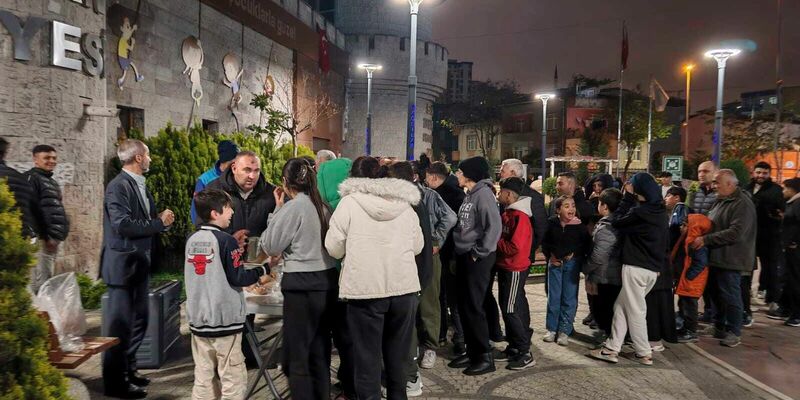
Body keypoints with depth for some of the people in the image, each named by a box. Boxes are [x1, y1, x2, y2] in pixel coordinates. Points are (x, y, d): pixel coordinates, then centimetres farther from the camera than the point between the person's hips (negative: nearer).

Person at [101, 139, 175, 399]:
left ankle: (128, 369, 30)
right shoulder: (118, 186, -15)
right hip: (122, 264, -9)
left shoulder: (140, 185, 13)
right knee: (121, 323, -1)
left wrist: (161, 219, -4)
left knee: (139, 320, 16)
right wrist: (160, 223, -17)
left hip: (139, 262, 9)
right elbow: (123, 225, -24)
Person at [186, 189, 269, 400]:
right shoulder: (225, 241, -14)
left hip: (198, 320, 7)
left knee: (203, 379, 13)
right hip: (224, 319, -6)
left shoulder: (192, 240, 6)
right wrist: (261, 271, 1)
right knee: (232, 379, 4)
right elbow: (238, 278, -14)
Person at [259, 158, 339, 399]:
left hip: (302, 285, -7)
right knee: (320, 351, 17)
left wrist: (278, 209, 2)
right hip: (326, 281, 7)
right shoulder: (322, 205, 8)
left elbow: (270, 246, -3)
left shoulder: (293, 207, -11)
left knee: (297, 355, 4)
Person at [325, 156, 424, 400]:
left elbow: (334, 248, -4)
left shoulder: (349, 202, -4)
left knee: (367, 356, 6)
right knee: (398, 353, 18)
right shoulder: (405, 204, 7)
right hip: (404, 287, 4)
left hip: (364, 288, -4)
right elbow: (417, 246, 12)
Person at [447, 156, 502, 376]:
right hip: (464, 256, 9)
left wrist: (479, 252, -17)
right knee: (463, 306, 13)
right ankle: (472, 351, 25)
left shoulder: (483, 193, -13)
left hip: (478, 258, -9)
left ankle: (485, 357, 8)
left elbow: (494, 226, -22)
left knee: (473, 307, -4)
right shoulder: (469, 195, 14)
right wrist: (458, 252, 12)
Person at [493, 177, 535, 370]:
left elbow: (514, 247, -26)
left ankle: (525, 353, 4)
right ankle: (513, 347, 25)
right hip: (505, 267, 10)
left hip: (515, 269, -10)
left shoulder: (519, 216, -19)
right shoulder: (508, 213, 10)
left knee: (511, 310, -5)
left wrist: (495, 241, -13)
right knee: (509, 308, 15)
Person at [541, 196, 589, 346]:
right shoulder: (552, 223, -4)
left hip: (572, 263, -1)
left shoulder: (579, 225, -9)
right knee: (553, 297, 6)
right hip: (555, 263, 2)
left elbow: (586, 244, -1)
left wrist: (574, 254, -10)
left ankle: (564, 331, 10)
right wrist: (549, 256, -3)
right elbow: (545, 242, 8)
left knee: (569, 298, 2)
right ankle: (552, 329, 16)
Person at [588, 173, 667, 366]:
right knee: (621, 306, 13)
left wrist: (628, 197, -1)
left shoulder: (641, 211, -17)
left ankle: (644, 353, 15)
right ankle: (612, 347, 15)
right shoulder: (660, 211, 9)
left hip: (636, 267, -9)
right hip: (653, 268, 9)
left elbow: (617, 222, -7)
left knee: (635, 310, 4)